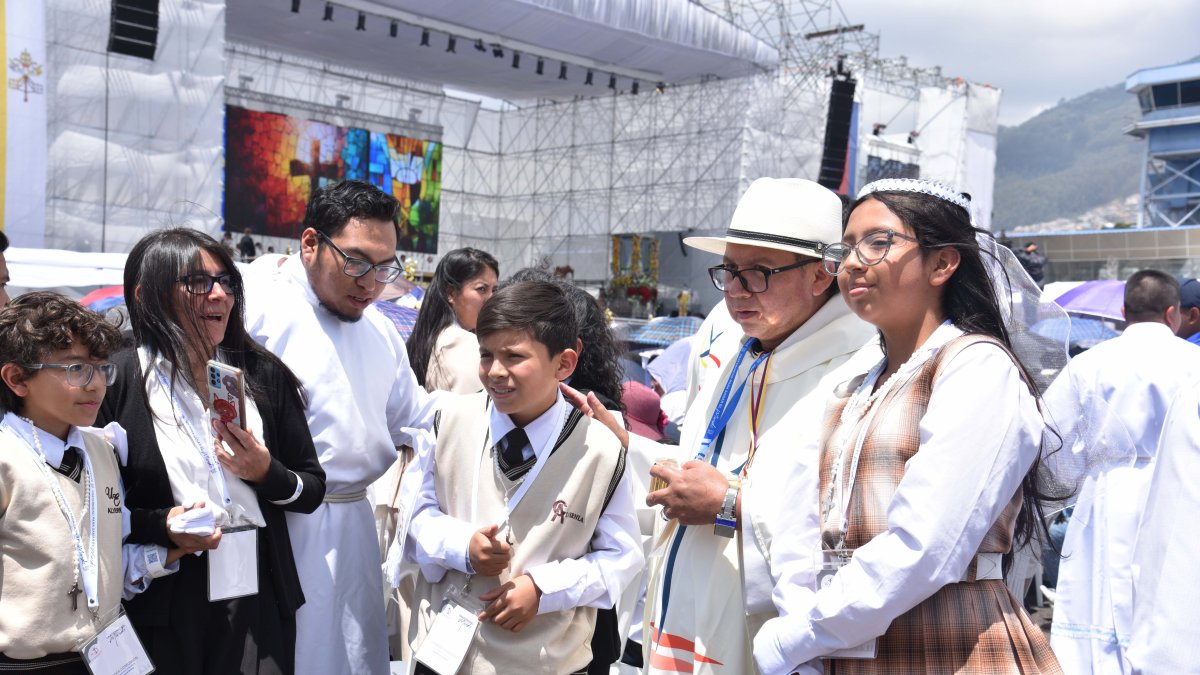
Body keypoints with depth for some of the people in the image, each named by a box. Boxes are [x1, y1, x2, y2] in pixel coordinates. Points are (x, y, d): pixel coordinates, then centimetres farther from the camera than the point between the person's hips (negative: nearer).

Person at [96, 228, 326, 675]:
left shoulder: (264, 374, 3)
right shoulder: (116, 380, -5)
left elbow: (313, 489, 7)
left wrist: (268, 474, -11)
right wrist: (162, 526, -16)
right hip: (161, 606, -2)